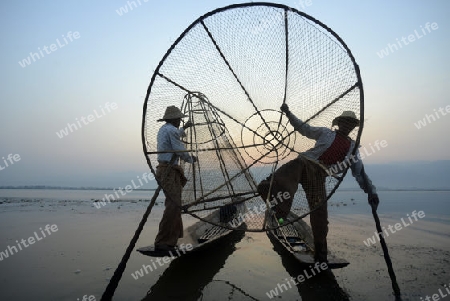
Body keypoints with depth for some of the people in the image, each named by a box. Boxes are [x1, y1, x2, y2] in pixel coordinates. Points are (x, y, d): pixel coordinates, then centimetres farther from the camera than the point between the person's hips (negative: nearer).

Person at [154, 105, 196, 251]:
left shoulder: (163, 129, 19)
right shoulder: (172, 130, -12)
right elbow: (180, 151, -14)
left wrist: (184, 128, 54)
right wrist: (191, 159, 5)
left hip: (164, 169, 11)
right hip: (169, 171, -11)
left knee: (174, 204, 18)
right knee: (173, 205, -14)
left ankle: (174, 234, 30)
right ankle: (162, 242, -14)